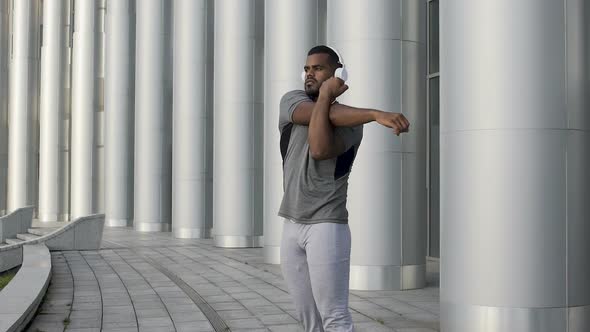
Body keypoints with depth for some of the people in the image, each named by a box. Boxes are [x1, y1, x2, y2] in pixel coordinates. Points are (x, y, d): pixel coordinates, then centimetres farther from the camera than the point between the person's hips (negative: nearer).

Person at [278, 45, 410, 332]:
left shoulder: (352, 120, -1)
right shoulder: (292, 101, 7)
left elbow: (320, 150, -20)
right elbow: (325, 113, -14)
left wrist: (324, 94, -14)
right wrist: (375, 114, -26)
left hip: (326, 226, -4)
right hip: (291, 226, 4)